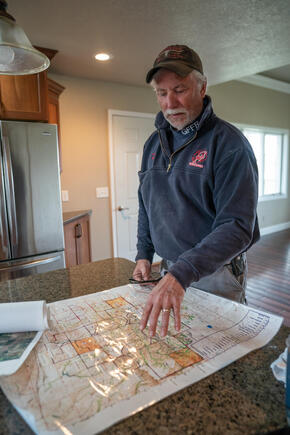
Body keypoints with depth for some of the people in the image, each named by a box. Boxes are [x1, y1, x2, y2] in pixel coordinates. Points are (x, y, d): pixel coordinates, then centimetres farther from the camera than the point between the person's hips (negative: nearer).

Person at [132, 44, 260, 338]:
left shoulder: (229, 143, -17)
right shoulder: (154, 143, 4)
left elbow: (237, 227, -25)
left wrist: (182, 274, -36)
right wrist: (144, 254, 7)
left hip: (216, 275, -5)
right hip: (170, 270, 6)